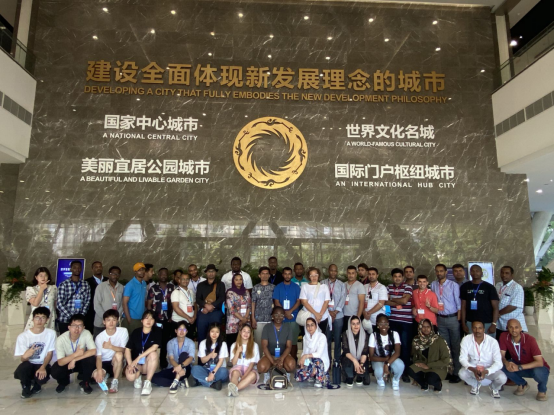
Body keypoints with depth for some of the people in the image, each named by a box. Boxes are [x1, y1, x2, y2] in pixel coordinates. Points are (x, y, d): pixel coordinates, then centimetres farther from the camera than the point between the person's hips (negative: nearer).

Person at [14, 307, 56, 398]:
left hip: (42, 364, 0)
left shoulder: (51, 333, -11)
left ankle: (36, 384, 11)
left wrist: (43, 367, -23)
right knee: (19, 372, -34)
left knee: (41, 378, -31)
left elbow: (50, 353, -5)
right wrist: (25, 356, -35)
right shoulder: (23, 336, -13)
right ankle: (26, 386, 4)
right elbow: (23, 359, -10)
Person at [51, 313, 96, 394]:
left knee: (91, 359, -32)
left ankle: (85, 382, -2)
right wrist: (75, 354, -42)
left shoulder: (86, 334, -25)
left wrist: (74, 360, -33)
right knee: (55, 372, -30)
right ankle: (64, 382, 10)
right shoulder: (61, 339, -25)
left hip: (81, 362, 0)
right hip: (66, 363, 1)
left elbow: (93, 351, -32)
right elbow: (60, 362, -28)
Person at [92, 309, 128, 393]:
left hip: (117, 362, -1)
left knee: (118, 354, -34)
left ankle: (115, 381, -14)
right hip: (104, 362, 1)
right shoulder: (99, 337, -12)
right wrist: (99, 370, -33)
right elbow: (98, 356, -14)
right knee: (95, 375, -29)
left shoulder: (123, 331, -14)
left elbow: (123, 350, -18)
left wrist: (111, 347, -37)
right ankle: (106, 375, 11)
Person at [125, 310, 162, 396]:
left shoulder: (157, 331, -7)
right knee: (130, 376, -30)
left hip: (149, 364, -1)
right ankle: (138, 375, 10)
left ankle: (148, 383, -22)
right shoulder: (136, 332, -1)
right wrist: (130, 364, -19)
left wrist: (139, 358, -25)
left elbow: (154, 347, -20)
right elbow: (127, 349, -5)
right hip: (135, 363, 1)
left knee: (153, 354, -33)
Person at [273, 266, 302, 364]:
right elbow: (276, 302, 2)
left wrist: (290, 311, -13)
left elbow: (298, 301, 2)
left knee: (293, 340, 2)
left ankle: (293, 359, 12)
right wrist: (285, 312, -11)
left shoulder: (296, 287, 8)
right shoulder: (278, 287, 8)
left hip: (294, 317, 0)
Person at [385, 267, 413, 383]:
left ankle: (405, 372, 11)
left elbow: (404, 300, -13)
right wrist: (398, 303, -10)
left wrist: (392, 300, -1)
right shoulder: (388, 287, 9)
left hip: (406, 321, -2)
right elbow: (385, 302, 0)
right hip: (392, 320, 3)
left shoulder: (408, 287, 0)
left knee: (405, 346, 1)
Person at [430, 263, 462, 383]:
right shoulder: (433, 285, 4)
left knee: (456, 346, 4)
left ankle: (456, 372, 12)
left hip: (452, 318, -3)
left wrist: (458, 319, -8)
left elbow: (458, 303, -5)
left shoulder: (453, 285, -6)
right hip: (440, 319, 3)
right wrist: (434, 317, 3)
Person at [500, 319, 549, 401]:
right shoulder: (504, 336, -17)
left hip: (537, 367, -3)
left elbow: (540, 362, -31)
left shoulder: (530, 340, -27)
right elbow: (502, 355, -14)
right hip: (519, 365, 3)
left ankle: (542, 390, 0)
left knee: (538, 372, -38)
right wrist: (506, 363, -37)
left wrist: (519, 367, -39)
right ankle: (522, 384, 5)